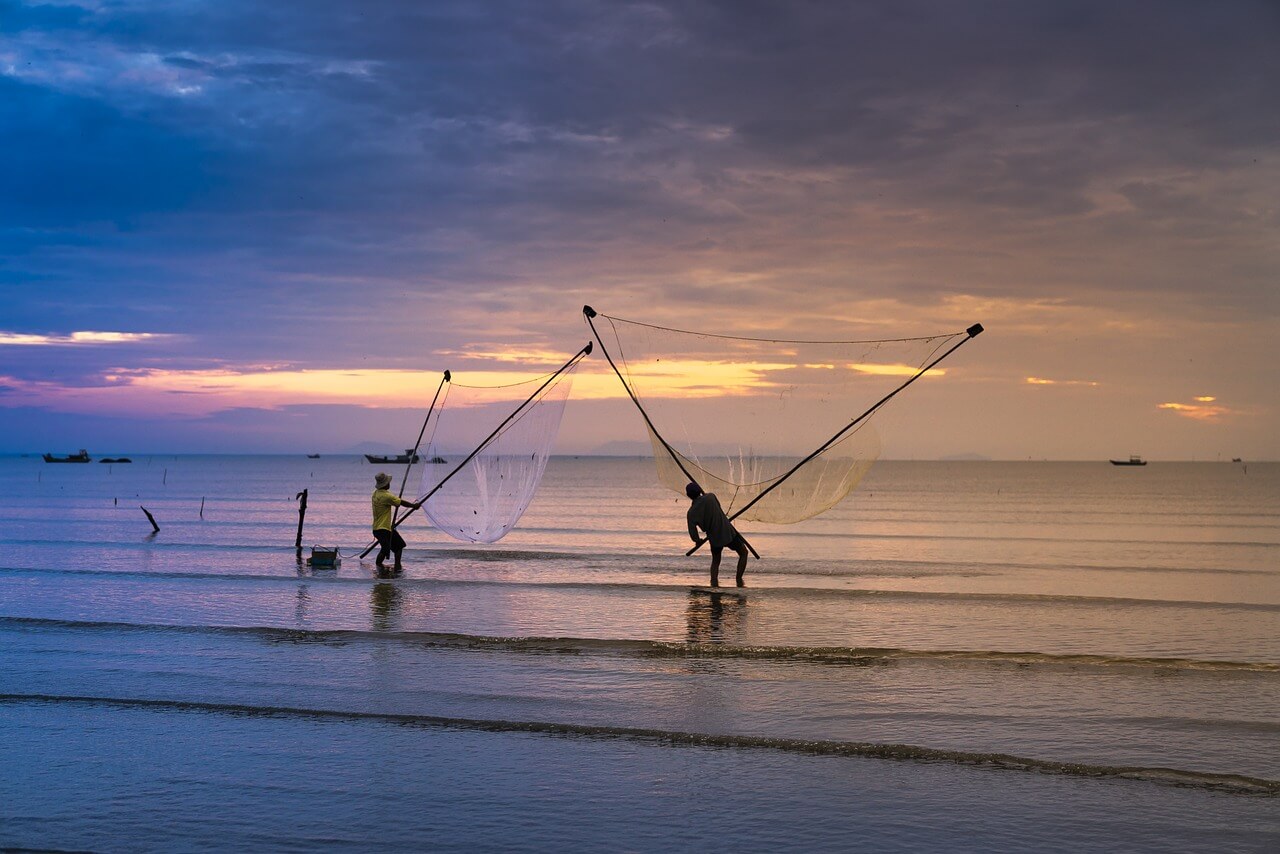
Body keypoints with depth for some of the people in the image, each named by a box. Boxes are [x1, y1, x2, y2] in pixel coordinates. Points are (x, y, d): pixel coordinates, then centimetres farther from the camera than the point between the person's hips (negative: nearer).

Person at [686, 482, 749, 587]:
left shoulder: (692, 512, -7)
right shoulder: (710, 497, -9)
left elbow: (692, 531, -8)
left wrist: (697, 540, 12)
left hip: (714, 537, 2)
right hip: (727, 532, -2)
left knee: (715, 561, 22)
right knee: (743, 553, 16)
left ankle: (714, 584, 5)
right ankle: (739, 581, 11)